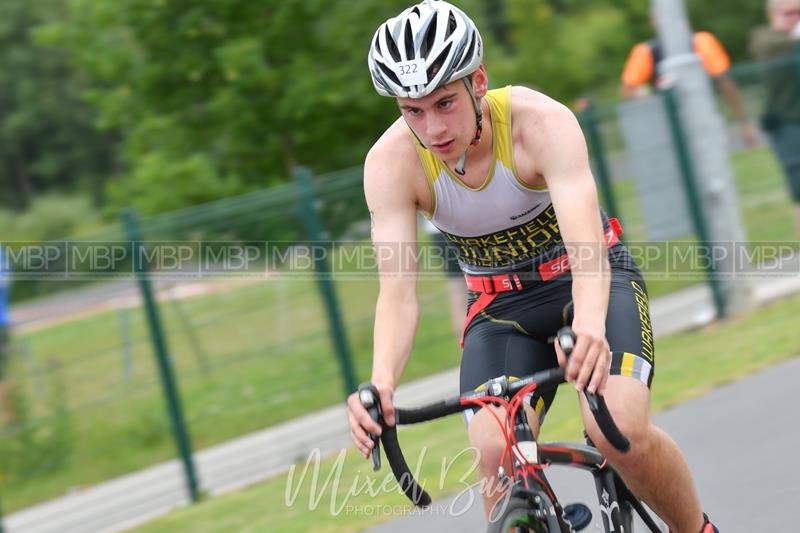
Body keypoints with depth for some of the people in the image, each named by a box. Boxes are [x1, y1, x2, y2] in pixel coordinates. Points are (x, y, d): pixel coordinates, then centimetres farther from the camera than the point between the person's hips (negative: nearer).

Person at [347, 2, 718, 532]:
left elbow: (587, 245, -42)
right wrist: (381, 383, -48)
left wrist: (590, 325, -63)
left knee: (621, 431, -27)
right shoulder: (391, 163, -21)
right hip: (500, 307, 3)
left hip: (588, 280, -2)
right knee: (496, 459, -23)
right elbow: (398, 291, -28)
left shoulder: (541, 121, -29)